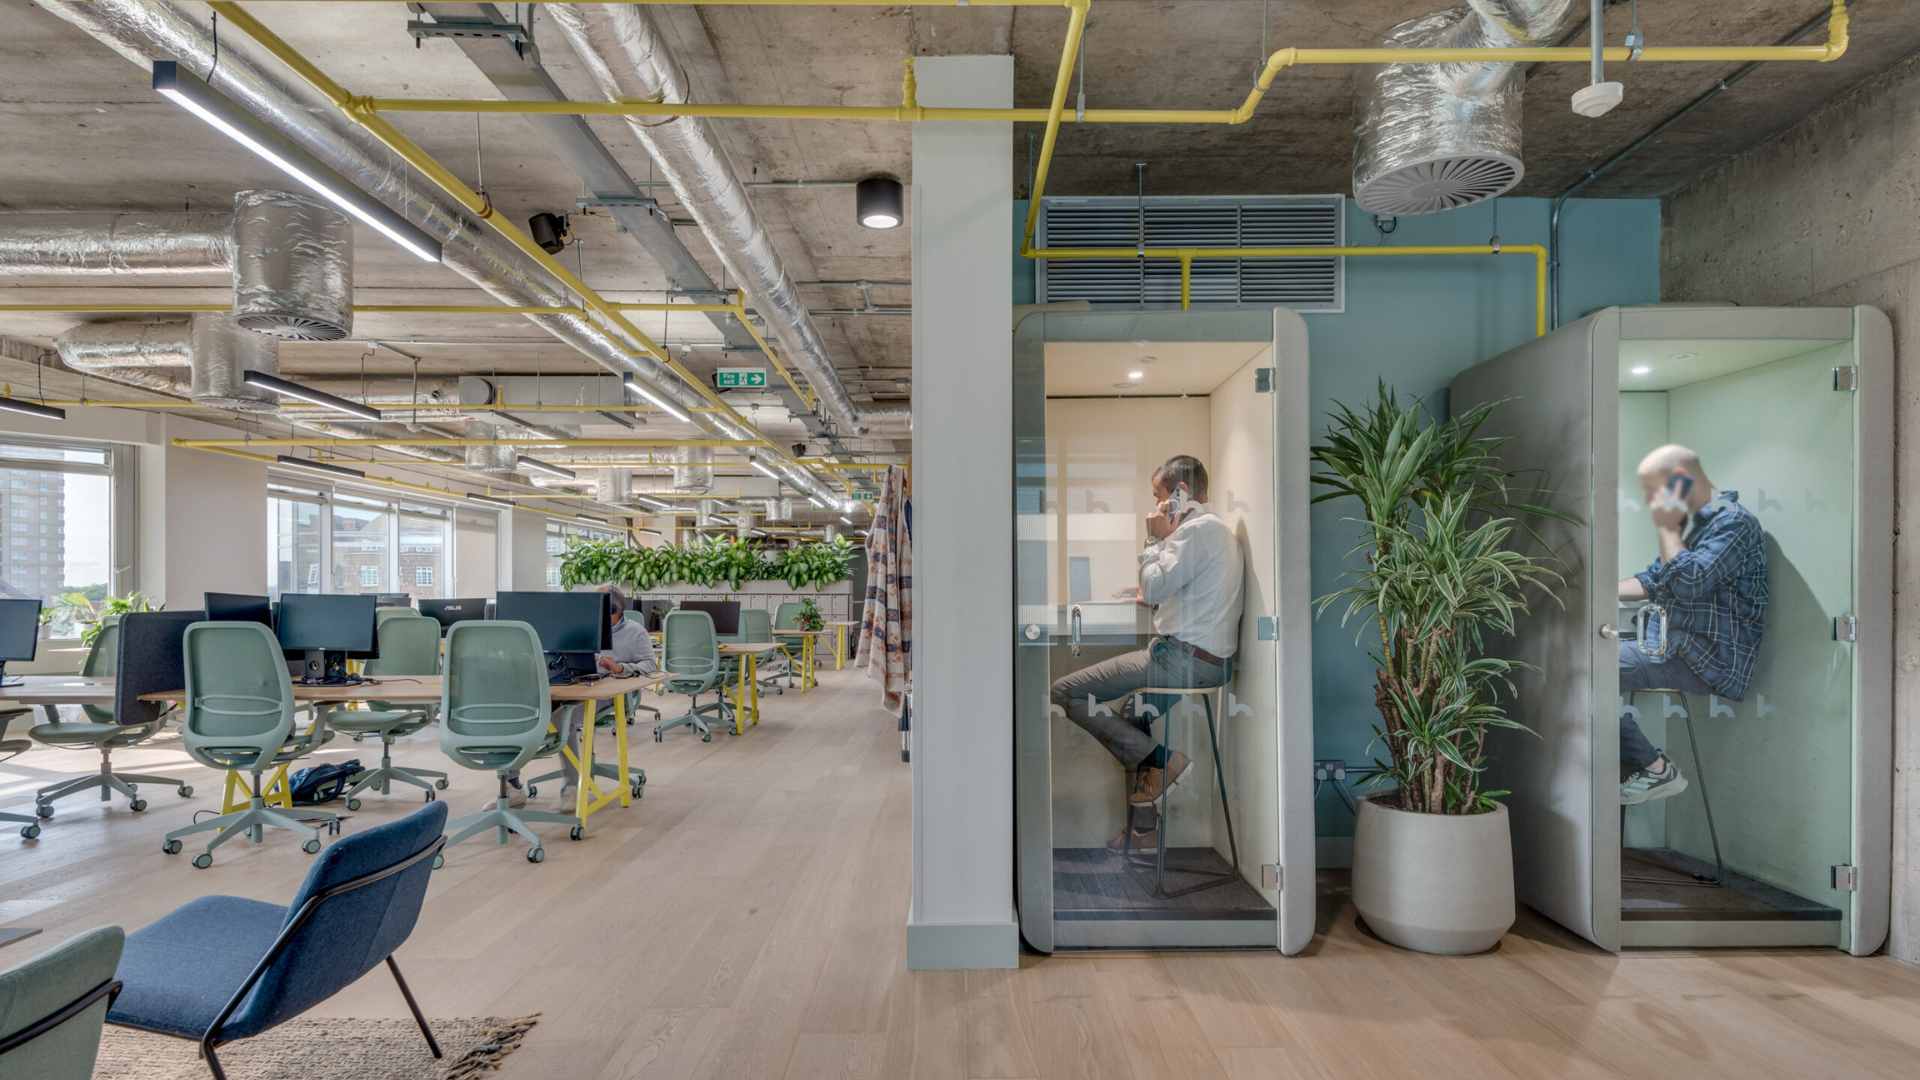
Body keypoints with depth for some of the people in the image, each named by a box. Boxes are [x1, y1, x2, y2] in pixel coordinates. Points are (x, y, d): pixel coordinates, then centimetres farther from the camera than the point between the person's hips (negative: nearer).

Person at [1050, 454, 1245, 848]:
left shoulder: (1197, 529, -13)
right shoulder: (1218, 528, 19)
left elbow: (1155, 586, -17)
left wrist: (1155, 539, -4)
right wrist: (1152, 597, 16)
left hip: (1186, 659, -11)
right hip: (1213, 658, 11)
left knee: (1065, 692, -12)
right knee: (1131, 720, 31)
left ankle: (1160, 759, -9)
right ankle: (1142, 828, 36)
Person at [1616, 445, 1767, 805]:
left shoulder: (1734, 521, -12)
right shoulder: (1695, 523, 17)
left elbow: (1689, 583, -24)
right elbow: (1651, 582, 22)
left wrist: (1667, 527, -13)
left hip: (1708, 664, -10)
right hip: (1672, 647, 10)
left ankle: (1655, 769, -10)